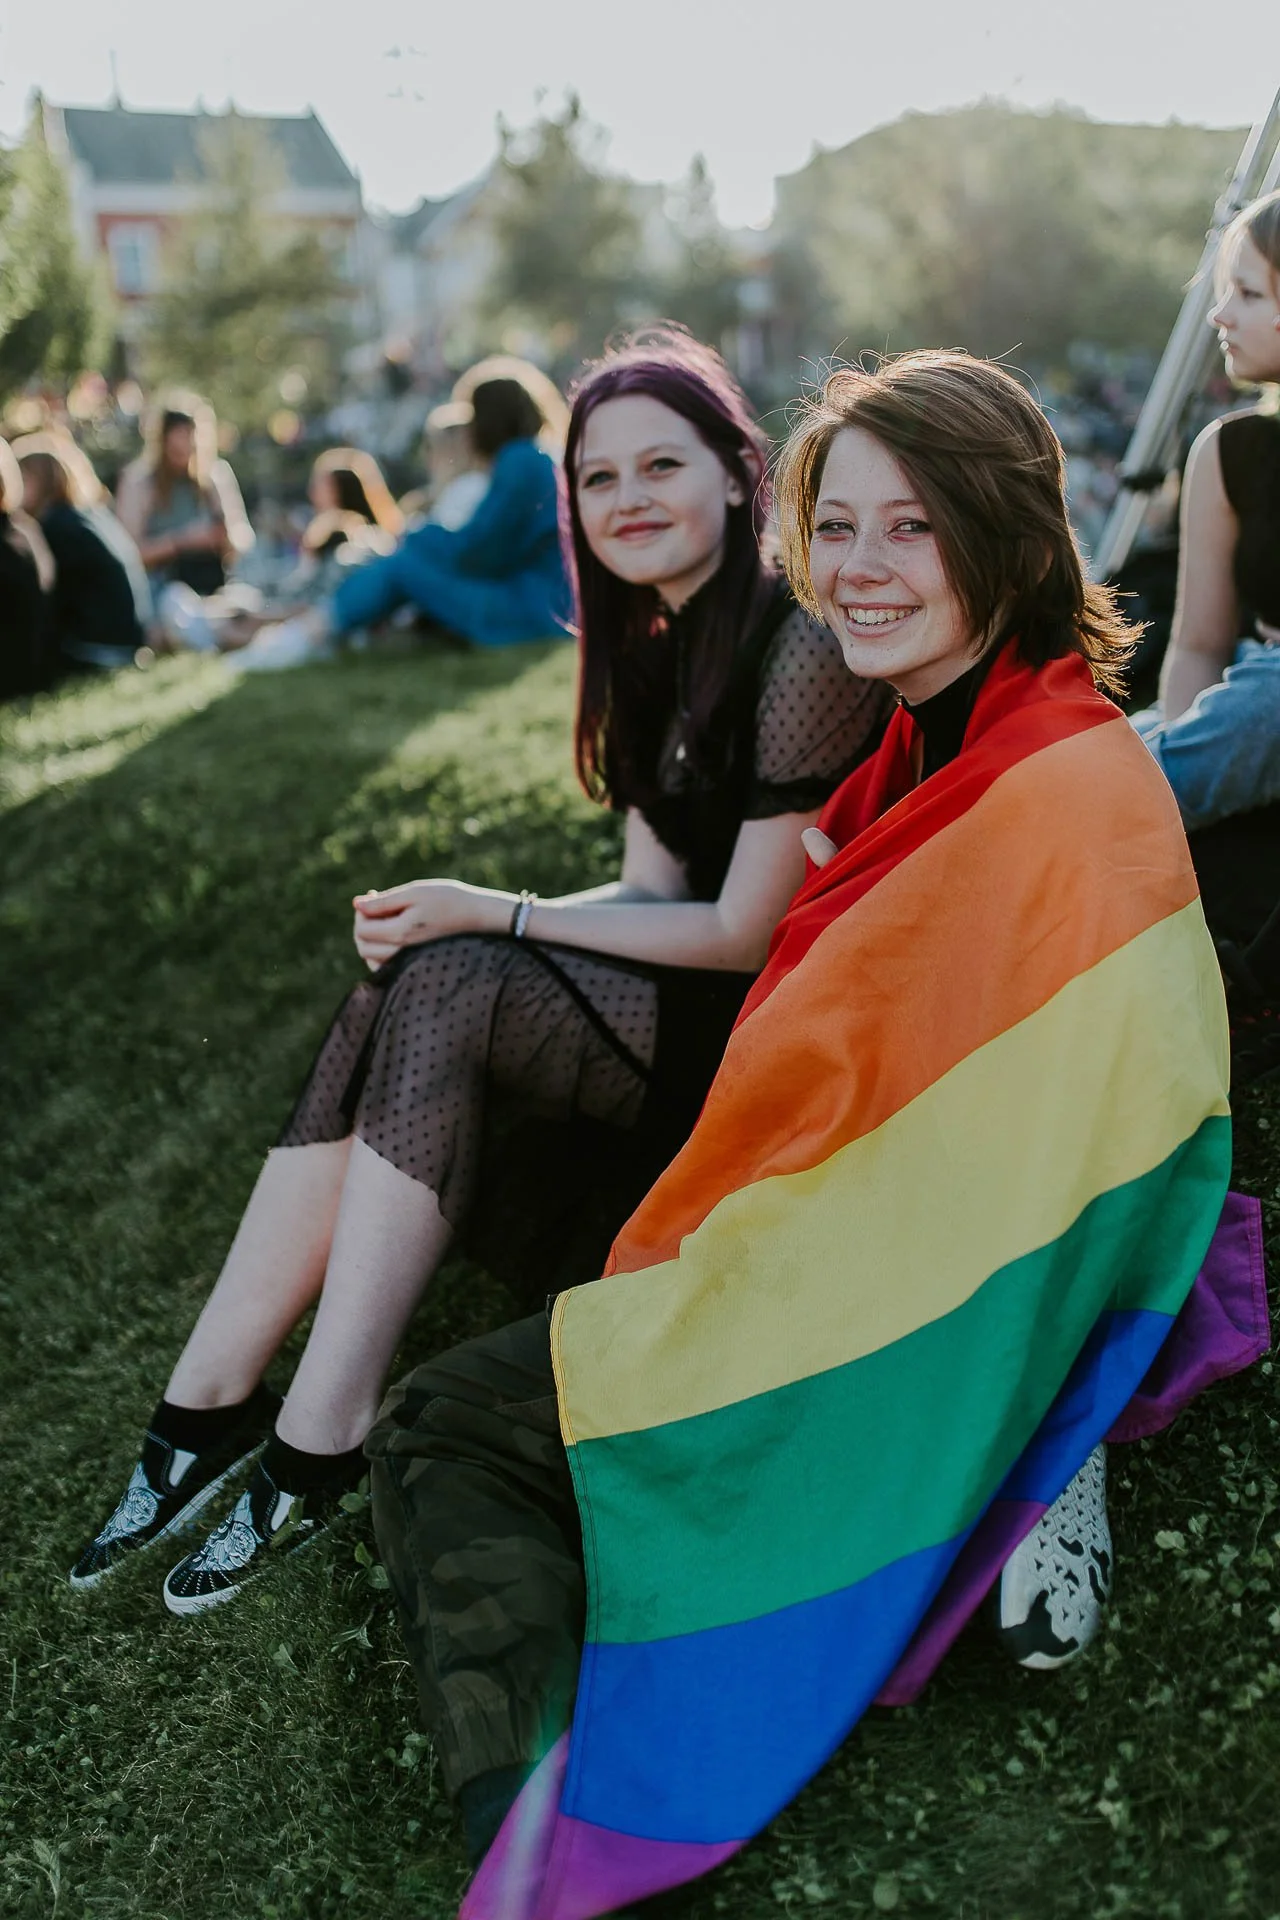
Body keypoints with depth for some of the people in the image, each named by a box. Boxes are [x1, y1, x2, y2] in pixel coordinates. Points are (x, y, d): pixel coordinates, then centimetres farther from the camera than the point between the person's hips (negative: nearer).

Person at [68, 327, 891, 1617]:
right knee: (408, 989, -13)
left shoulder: (803, 651, -17)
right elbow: (654, 889, 6)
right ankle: (210, 1395, -13)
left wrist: (496, 917, -15)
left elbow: (747, 933, -17)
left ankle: (318, 1437, -18)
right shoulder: (657, 651, 11)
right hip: (685, 1005, 8)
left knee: (447, 993, -23)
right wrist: (458, 925, -10)